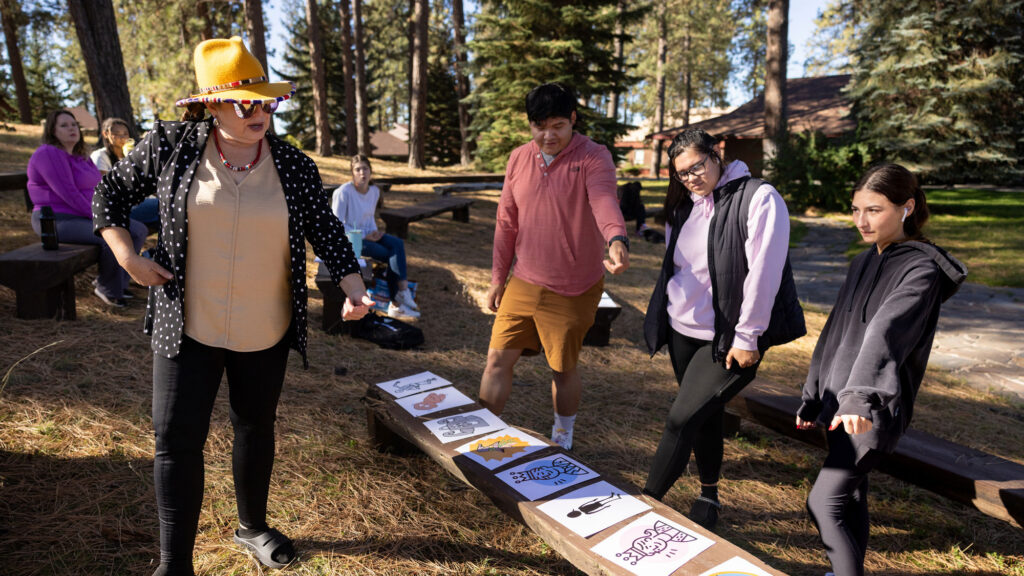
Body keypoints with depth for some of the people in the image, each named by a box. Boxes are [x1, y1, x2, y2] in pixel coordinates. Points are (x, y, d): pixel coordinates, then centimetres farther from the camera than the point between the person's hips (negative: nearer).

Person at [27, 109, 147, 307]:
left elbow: (95, 189, 17)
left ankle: (117, 282, 6)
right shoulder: (49, 154, -13)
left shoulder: (79, 156, 16)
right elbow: (68, 194, -21)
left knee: (138, 230, 1)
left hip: (86, 216, 10)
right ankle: (107, 290, -8)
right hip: (59, 221, -10)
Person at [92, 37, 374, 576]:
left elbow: (327, 233, -3)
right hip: (188, 325, -1)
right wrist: (127, 257, -4)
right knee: (177, 438, 0)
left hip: (266, 330, 2)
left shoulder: (295, 167, -5)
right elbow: (110, 192, 7)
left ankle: (252, 525, 41)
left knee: (256, 426, 18)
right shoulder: (170, 146, -7)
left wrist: (353, 288, -19)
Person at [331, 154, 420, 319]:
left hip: (367, 234, 7)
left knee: (397, 244, -21)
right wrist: (364, 236, -18)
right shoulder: (344, 192, -17)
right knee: (392, 256, -21)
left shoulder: (374, 191, 4)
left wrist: (374, 233, -2)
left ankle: (396, 304, -25)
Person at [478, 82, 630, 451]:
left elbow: (604, 202, -33)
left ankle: (562, 439, 36)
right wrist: (498, 277, 10)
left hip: (572, 291, -4)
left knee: (563, 369, 11)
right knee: (497, 359, 4)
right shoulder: (519, 159, 4)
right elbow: (507, 223, 10)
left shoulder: (593, 158, -12)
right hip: (523, 284, 4)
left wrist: (617, 240, -54)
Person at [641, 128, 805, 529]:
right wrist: (661, 320, 14)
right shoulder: (684, 205, 9)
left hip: (728, 339, -6)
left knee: (682, 419, -9)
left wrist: (747, 338, -17)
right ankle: (709, 497, 35)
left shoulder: (759, 198, -12)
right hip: (682, 331, 6)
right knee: (705, 417, 16)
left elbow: (764, 271, -16)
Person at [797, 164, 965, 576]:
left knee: (824, 504, -11)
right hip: (840, 402, 8)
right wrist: (812, 398, 15)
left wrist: (860, 397, -44)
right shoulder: (864, 262, 11)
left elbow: (885, 334, -31)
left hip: (874, 410, -8)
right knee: (849, 495, 18)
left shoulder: (921, 270, -13)